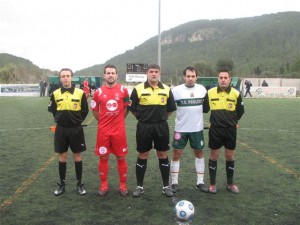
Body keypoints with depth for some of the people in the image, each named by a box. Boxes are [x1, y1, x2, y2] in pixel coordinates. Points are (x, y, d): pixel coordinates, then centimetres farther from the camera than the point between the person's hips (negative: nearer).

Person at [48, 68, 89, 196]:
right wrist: (60, 119, 7)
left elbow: (85, 110, 3)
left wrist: (77, 120, 2)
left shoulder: (80, 93, -6)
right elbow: (52, 110, 13)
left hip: (76, 129, -1)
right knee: (62, 157, 10)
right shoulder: (55, 94, 0)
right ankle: (62, 184, 22)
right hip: (61, 129, 2)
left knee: (77, 156, 7)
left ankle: (79, 184, 19)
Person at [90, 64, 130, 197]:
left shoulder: (123, 90, -1)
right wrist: (103, 121, 9)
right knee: (103, 158, 8)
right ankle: (104, 185, 23)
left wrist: (118, 120, 8)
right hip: (103, 131, 1)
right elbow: (94, 110, 13)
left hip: (119, 130, 0)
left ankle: (123, 185, 20)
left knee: (121, 158, 6)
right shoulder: (98, 92, 0)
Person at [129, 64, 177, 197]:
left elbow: (171, 109, 12)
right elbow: (132, 108, 3)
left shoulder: (166, 89, 2)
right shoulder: (138, 89, -5)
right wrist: (142, 117, 7)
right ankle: (139, 186, 20)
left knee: (163, 155, 9)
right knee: (142, 156, 7)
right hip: (144, 127, -1)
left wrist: (161, 118, 9)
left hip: (161, 126, 2)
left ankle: (166, 186, 21)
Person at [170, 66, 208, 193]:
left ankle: (200, 182, 22)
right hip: (181, 129, -2)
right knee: (176, 154, 2)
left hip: (197, 128, 2)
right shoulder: (176, 90, -8)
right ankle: (174, 183, 15)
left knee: (199, 153, 10)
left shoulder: (202, 89, 0)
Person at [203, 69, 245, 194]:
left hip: (230, 130, 1)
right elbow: (205, 109, 7)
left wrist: (232, 121, 8)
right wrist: (216, 119, 7)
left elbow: (240, 111, 8)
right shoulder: (210, 93, -5)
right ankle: (212, 184, 19)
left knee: (230, 157, 10)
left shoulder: (236, 93, -5)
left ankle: (230, 183, 26)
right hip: (215, 130, 0)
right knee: (213, 156, 6)